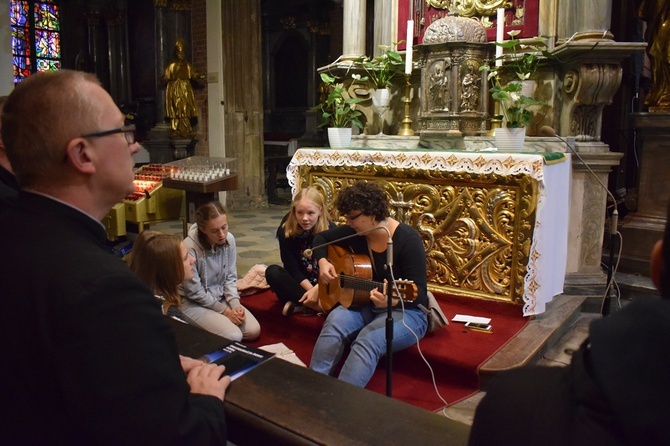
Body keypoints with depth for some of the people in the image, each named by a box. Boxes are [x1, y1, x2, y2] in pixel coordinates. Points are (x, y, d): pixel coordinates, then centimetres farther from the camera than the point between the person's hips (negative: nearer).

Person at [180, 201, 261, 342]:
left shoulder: (229, 239, -12)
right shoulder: (190, 248, -28)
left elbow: (230, 278, -1)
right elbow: (195, 292, -18)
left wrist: (235, 305, -15)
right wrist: (225, 311, -15)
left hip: (220, 297, 6)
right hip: (194, 302, -6)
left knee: (253, 331, -5)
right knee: (233, 337, -20)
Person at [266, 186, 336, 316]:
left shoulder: (331, 230, -15)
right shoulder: (286, 231, -14)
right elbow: (292, 268, -14)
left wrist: (317, 289, -30)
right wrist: (311, 290, -26)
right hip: (300, 283, 1)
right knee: (272, 272, -28)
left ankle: (298, 306, -24)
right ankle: (315, 306, -31)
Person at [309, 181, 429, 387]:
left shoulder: (407, 239, -20)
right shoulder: (356, 233, -2)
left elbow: (419, 292, -23)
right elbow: (321, 238, 15)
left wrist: (393, 300, -44)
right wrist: (323, 261, -5)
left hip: (405, 311, -5)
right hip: (365, 305, 5)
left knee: (368, 340, -35)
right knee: (335, 323, -27)